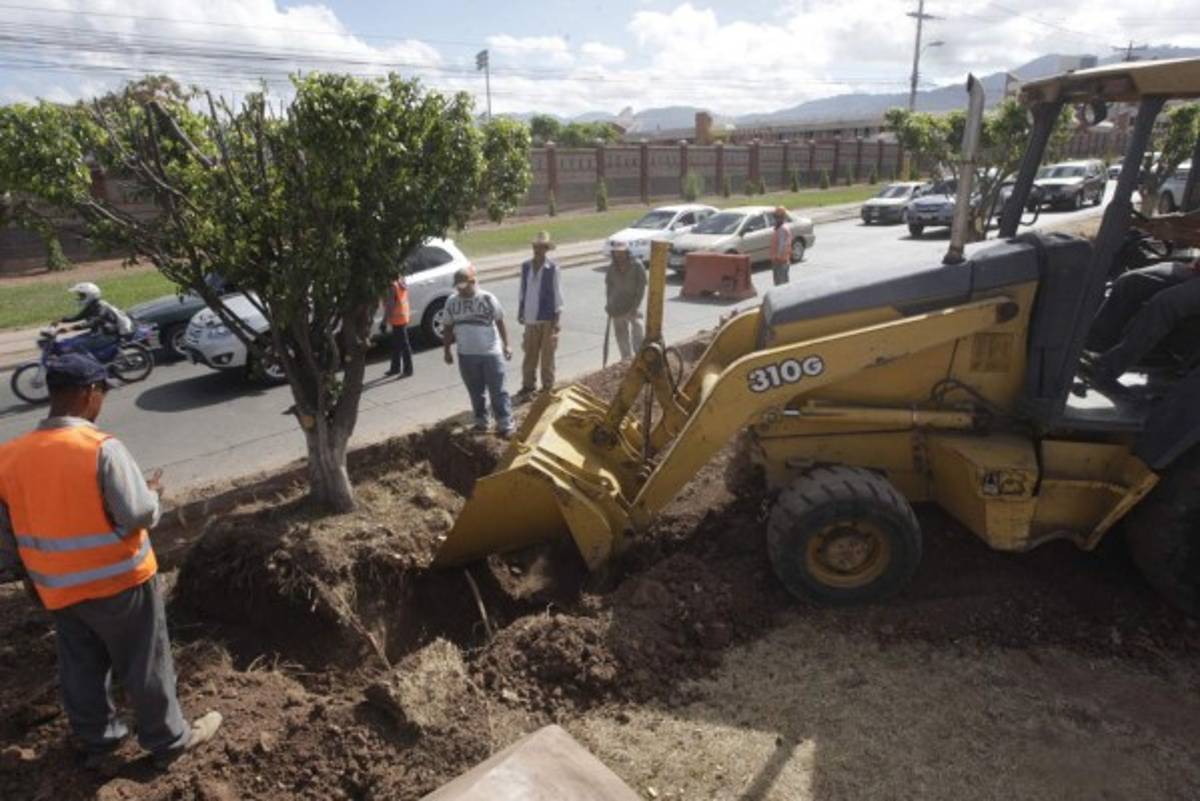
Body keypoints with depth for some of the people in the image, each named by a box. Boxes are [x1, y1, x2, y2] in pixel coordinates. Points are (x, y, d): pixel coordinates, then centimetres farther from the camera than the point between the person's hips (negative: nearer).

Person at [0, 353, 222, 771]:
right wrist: (151, 492, -2)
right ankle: (168, 740, 27)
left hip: (58, 591, 6)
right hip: (119, 582, -6)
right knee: (144, 667, 11)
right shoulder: (102, 449, -24)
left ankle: (96, 739, 41)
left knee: (81, 669, 23)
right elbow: (139, 514, -24)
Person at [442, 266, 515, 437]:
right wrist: (447, 351, 9)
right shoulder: (451, 301, 2)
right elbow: (449, 328, 10)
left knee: (497, 391, 0)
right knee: (476, 392, 14)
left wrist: (506, 345, -3)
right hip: (466, 355, 3)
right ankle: (481, 422, 28)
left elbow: (500, 322, -1)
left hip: (491, 353, -3)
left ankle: (505, 425, 7)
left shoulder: (488, 298, -8)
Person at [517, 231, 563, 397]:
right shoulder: (526, 266, 6)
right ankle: (528, 385, 21)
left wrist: (556, 317, -8)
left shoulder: (553, 268, -6)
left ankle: (547, 387, 17)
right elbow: (523, 291, 12)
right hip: (531, 318, 4)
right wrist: (520, 312, 12)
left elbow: (557, 293, -5)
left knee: (547, 355, 6)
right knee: (530, 353, 9)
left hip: (547, 318, -3)